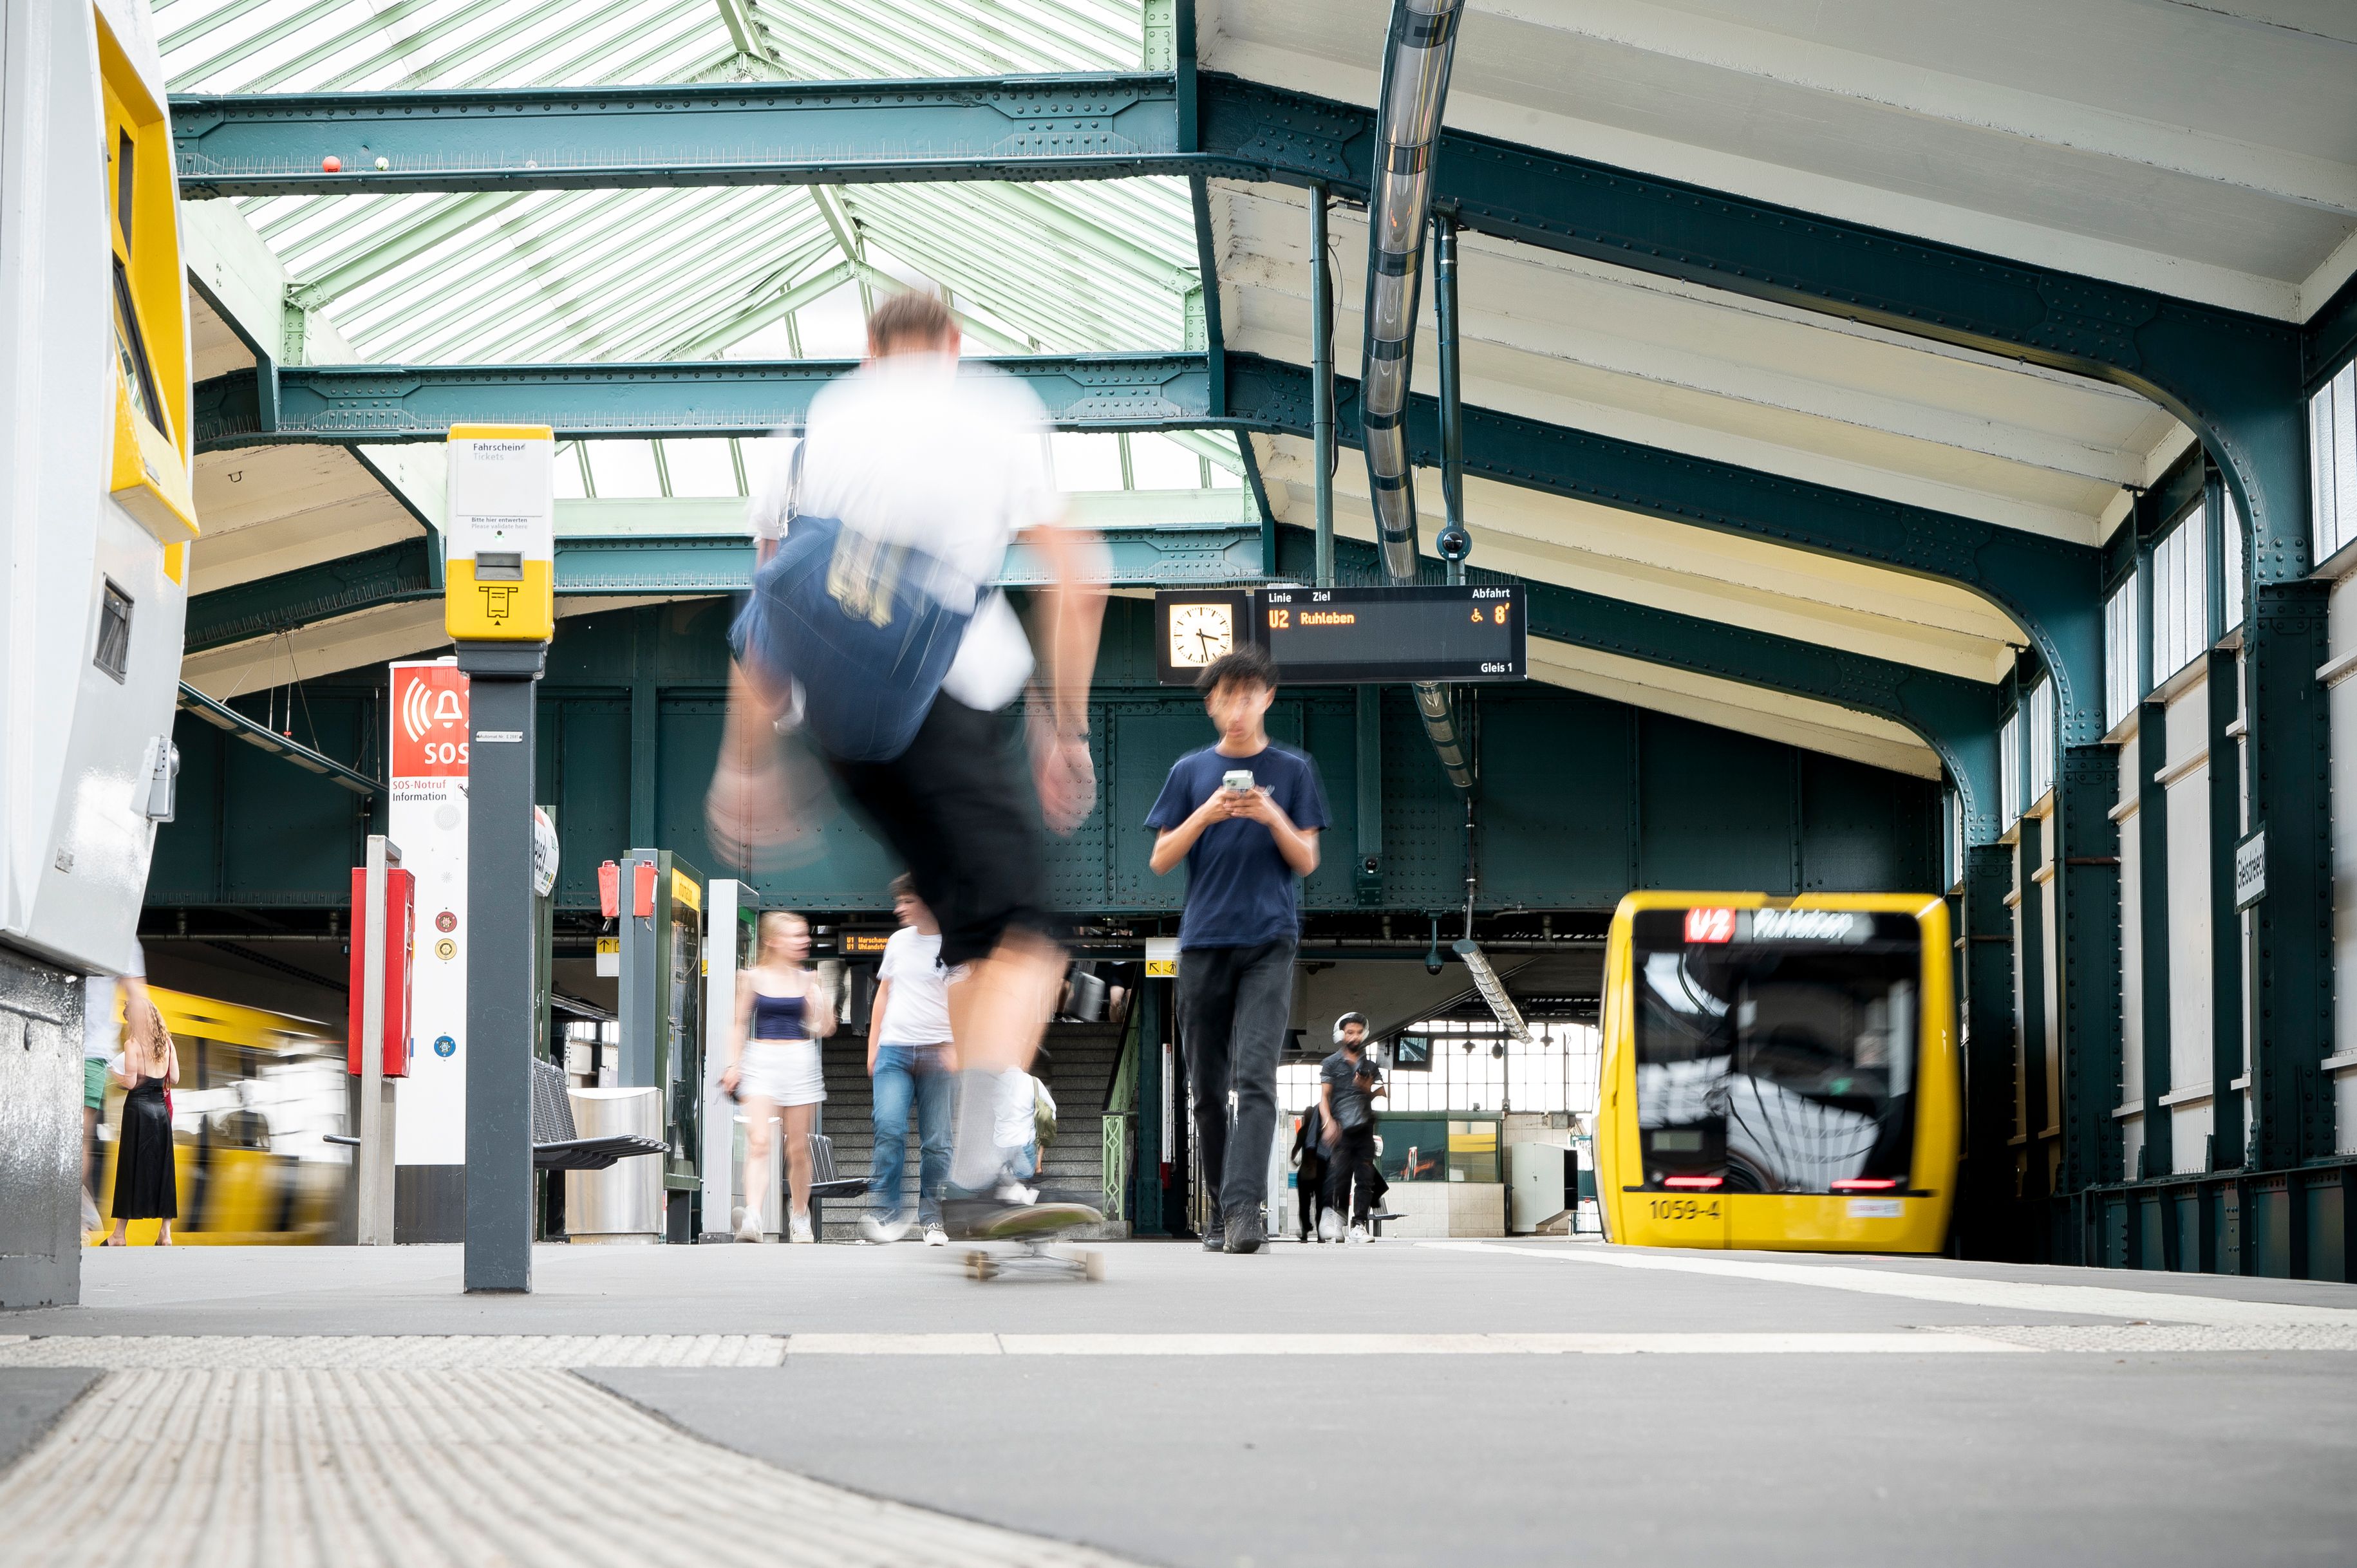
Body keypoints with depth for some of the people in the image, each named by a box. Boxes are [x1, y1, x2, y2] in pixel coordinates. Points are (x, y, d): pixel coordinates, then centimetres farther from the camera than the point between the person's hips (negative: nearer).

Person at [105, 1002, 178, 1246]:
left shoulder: (133, 1043, -8)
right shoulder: (167, 1043, 7)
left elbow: (131, 1082, -12)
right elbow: (174, 1078, 7)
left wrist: (115, 1075, 7)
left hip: (138, 1107, -5)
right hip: (161, 1109, 5)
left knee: (131, 1169, -2)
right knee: (162, 1168, 8)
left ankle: (119, 1234, 0)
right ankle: (165, 1233, 4)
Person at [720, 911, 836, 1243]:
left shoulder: (807, 980, 6)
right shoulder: (752, 978, 2)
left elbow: (821, 1029, 4)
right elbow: (740, 1025, 7)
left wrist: (825, 1002, -12)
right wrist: (733, 1065, 0)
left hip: (800, 1062, 2)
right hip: (761, 1061, -2)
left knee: (798, 1148, 9)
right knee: (758, 1141, -17)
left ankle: (800, 1217, 26)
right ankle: (752, 1218, -28)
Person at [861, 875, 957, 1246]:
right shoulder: (898, 941, 15)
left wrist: (953, 1049, -13)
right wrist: (872, 1048, 17)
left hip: (935, 1052, -3)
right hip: (893, 1049, 3)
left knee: (936, 1141, -1)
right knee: (889, 1128, -15)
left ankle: (932, 1220, 7)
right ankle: (890, 1214, -12)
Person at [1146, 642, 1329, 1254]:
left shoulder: (1292, 770, 7)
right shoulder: (1190, 772, 9)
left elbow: (1307, 861, 4)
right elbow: (1160, 860, 5)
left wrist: (1272, 817, -14)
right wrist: (1206, 816, -11)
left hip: (1269, 944, -2)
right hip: (1203, 944, 2)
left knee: (1255, 1078, -16)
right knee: (1209, 1087, 6)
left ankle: (1244, 1209, -24)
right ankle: (1221, 1209, 17)